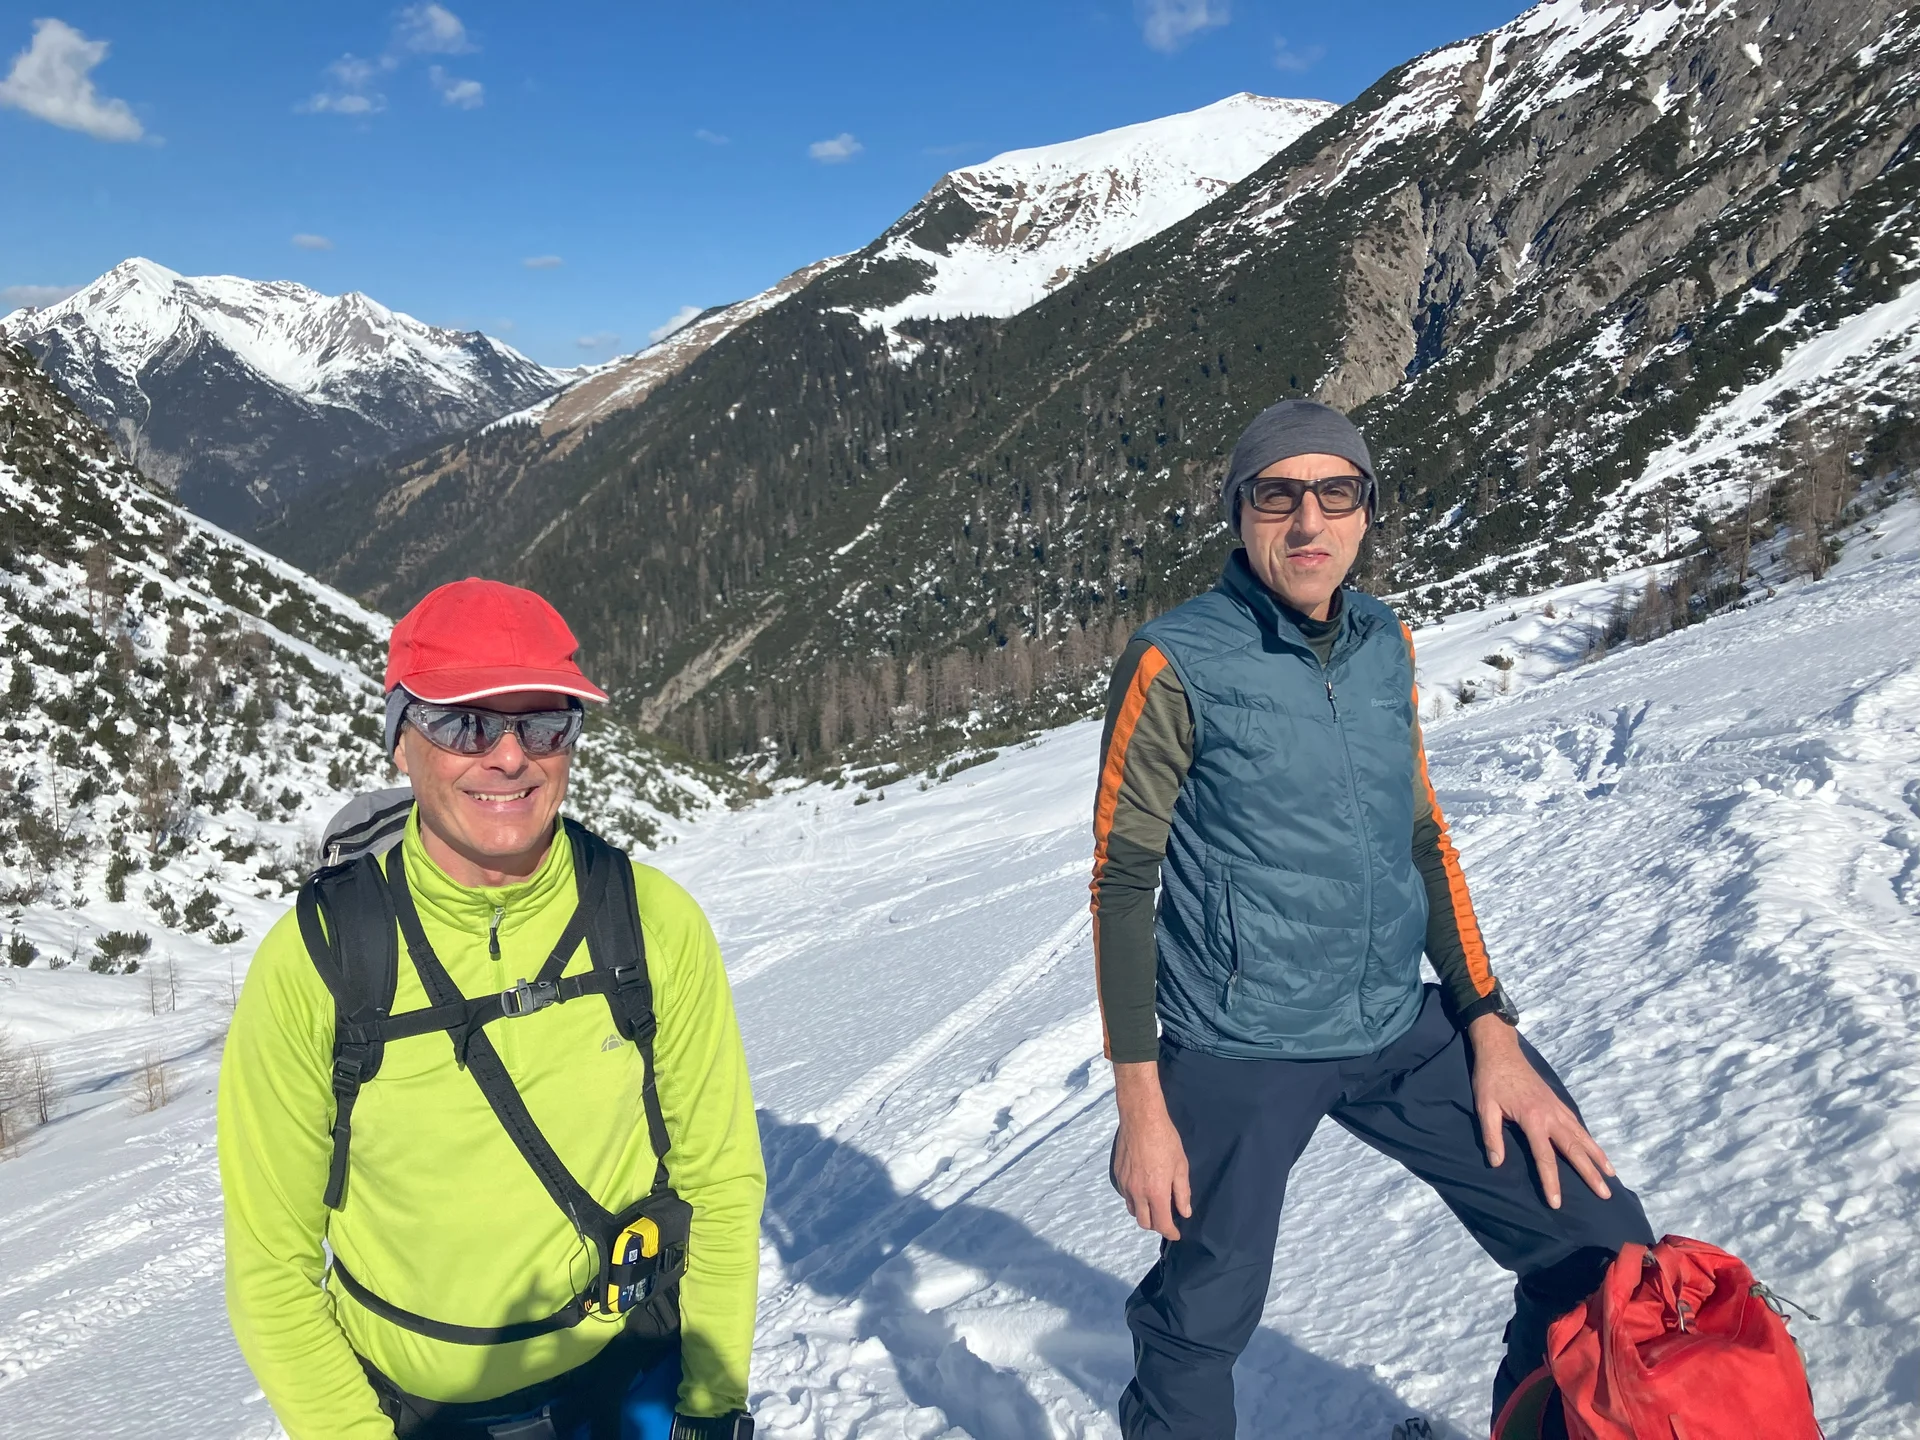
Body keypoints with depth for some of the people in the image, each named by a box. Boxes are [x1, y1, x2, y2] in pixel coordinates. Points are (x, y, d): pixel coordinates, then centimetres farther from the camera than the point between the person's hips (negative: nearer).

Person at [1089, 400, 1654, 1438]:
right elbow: (1121, 881, -9)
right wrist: (1140, 1105, -10)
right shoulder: (1175, 663, -11)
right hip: (1238, 1055, -5)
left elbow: (1422, 839, 13)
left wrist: (1490, 1028, 6)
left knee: (1603, 1256, 6)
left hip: (1407, 1031, 5)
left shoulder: (1385, 644, 6)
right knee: (1200, 1325, 7)